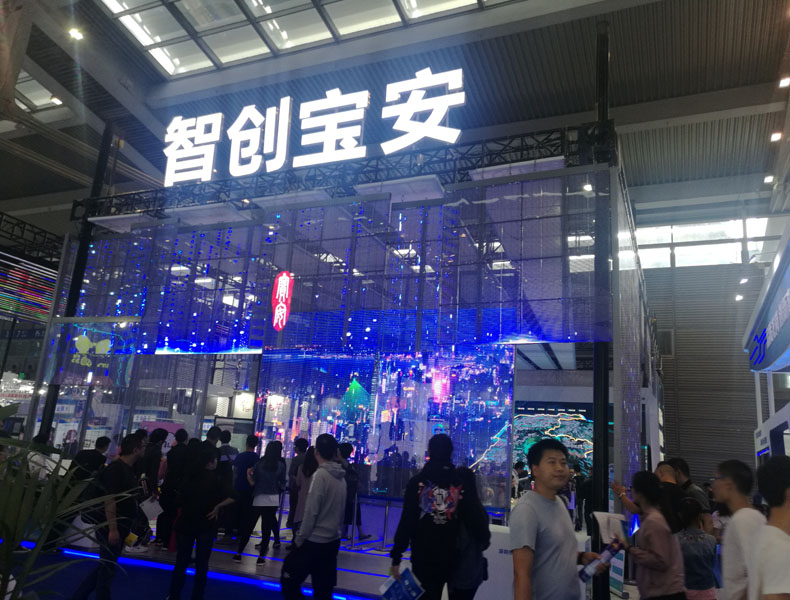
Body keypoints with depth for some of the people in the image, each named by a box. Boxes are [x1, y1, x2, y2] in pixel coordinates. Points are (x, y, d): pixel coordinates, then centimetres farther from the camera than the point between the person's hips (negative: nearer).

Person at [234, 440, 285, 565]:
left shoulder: (259, 464, -1)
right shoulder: (281, 465, -3)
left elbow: (252, 483, 1)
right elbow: (282, 485, -1)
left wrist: (248, 474, 18)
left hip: (259, 499, 1)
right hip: (273, 500, -1)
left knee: (248, 526, 10)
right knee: (267, 528, 5)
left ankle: (238, 554, 13)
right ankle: (261, 556, 5)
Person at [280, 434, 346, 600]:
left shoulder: (321, 475, -14)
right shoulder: (341, 476, 5)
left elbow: (311, 512, -15)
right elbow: (341, 510, 7)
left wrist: (299, 539, -6)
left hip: (315, 541, -7)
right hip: (333, 541, 7)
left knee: (289, 580, 7)